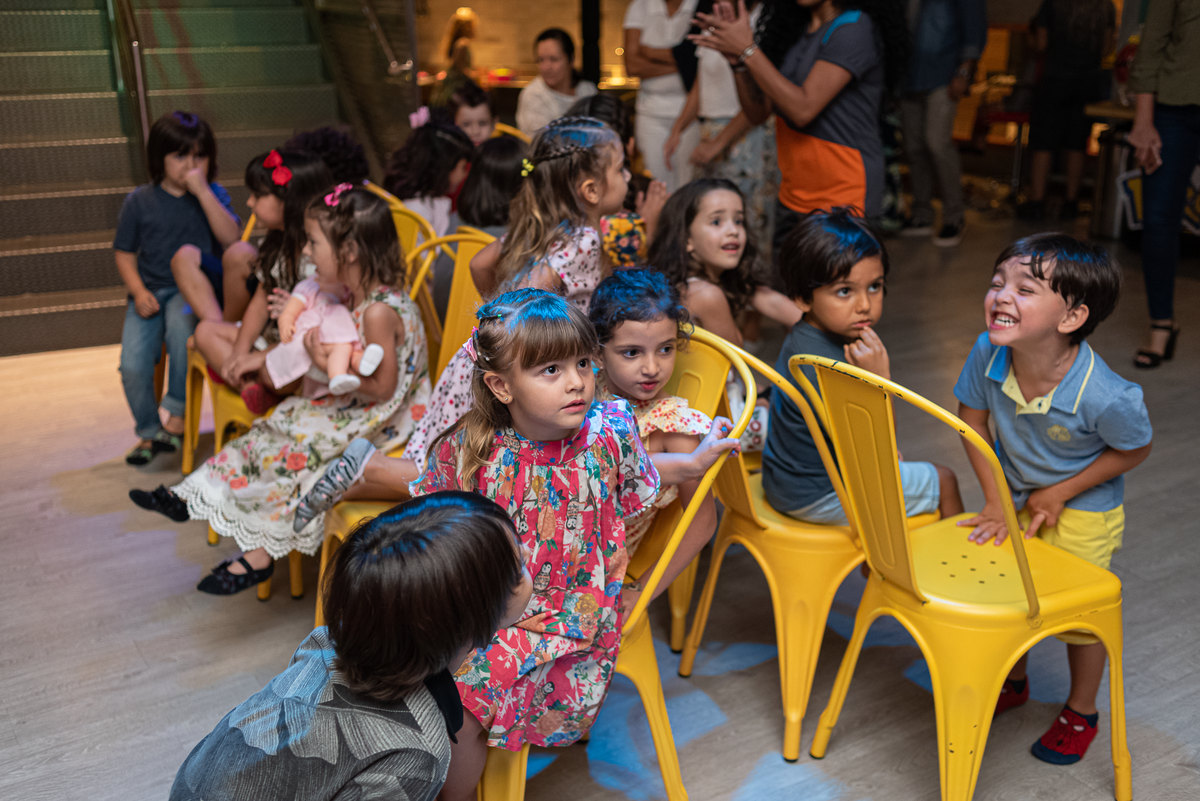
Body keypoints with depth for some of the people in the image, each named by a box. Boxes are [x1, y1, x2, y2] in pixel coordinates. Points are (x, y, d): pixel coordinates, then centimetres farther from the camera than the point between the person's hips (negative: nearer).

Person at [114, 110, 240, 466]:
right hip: (151, 293, 2)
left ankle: (177, 410, -20)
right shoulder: (139, 201, 6)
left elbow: (230, 237, -13)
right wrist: (139, 292, -6)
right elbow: (124, 253, 10)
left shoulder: (213, 195, 5)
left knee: (179, 319, -37)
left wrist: (202, 191, -17)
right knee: (132, 366, -16)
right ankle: (148, 431, 11)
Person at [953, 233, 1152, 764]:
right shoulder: (987, 355, -27)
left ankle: (1081, 713, 41)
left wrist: (1060, 493, -15)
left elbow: (1134, 450, -16)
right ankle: (1013, 682, 49)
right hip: (1015, 497, 4)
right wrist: (995, 499, -10)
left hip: (1083, 511, -4)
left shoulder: (1105, 397, -37)